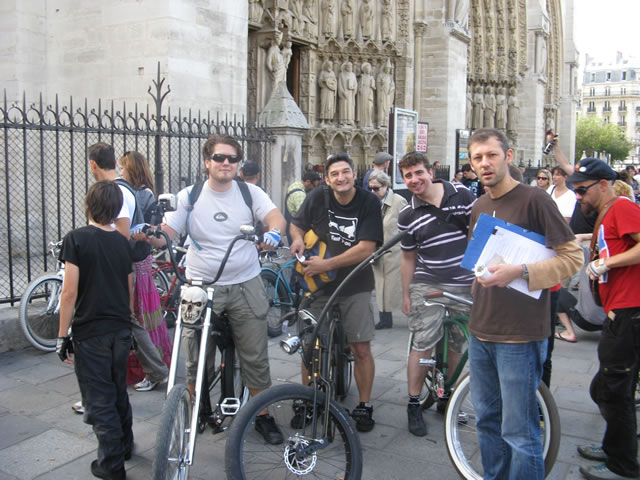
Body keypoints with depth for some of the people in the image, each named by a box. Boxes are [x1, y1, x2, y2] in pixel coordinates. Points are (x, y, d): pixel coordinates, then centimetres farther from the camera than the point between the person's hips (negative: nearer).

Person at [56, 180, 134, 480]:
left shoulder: (76, 239, -12)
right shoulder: (122, 242, 4)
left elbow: (69, 292, -15)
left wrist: (62, 334, -7)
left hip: (90, 333, -5)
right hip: (121, 331, 5)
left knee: (98, 400, 5)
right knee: (118, 392, 21)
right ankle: (125, 446, 38)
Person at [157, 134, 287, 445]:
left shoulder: (249, 192, 1)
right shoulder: (189, 196, 1)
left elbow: (275, 216, -12)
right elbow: (167, 232, -4)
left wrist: (273, 232, -35)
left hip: (245, 286, 0)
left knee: (255, 358, 6)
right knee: (197, 360, 9)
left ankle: (263, 416, 22)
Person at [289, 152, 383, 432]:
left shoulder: (369, 203, -12)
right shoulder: (317, 198, -6)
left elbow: (366, 249, -17)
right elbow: (297, 224, 11)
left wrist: (326, 264, -20)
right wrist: (298, 238, -13)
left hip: (355, 285, -2)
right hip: (317, 283, 2)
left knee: (361, 349, 0)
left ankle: (364, 406, 17)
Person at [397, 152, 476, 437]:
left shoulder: (462, 195, -3)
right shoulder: (408, 215, -1)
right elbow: (409, 258, 6)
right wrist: (405, 294, 6)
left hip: (465, 285, 1)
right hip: (427, 286, -1)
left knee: (457, 346, 11)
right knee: (422, 345, -5)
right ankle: (414, 405, 8)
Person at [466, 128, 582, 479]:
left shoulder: (534, 200, -10)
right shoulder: (479, 207, 12)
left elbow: (573, 256, -13)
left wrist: (520, 272, -23)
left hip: (520, 335, -7)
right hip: (481, 331, 7)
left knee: (519, 432, -1)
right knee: (487, 419, 18)